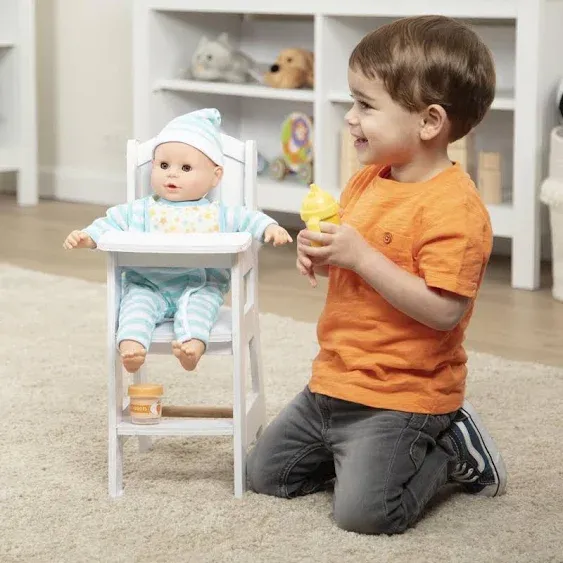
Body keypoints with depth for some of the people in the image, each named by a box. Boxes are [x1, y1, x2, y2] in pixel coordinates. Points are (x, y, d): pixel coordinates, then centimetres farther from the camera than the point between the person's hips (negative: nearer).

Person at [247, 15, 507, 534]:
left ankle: (452, 449, 7)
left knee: (362, 511, -17)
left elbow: (443, 311, -29)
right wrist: (321, 253, -2)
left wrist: (360, 256, -29)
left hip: (400, 394, -9)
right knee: (265, 474, 14)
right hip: (334, 381, 9)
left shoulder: (454, 208, -22)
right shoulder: (368, 180, 6)